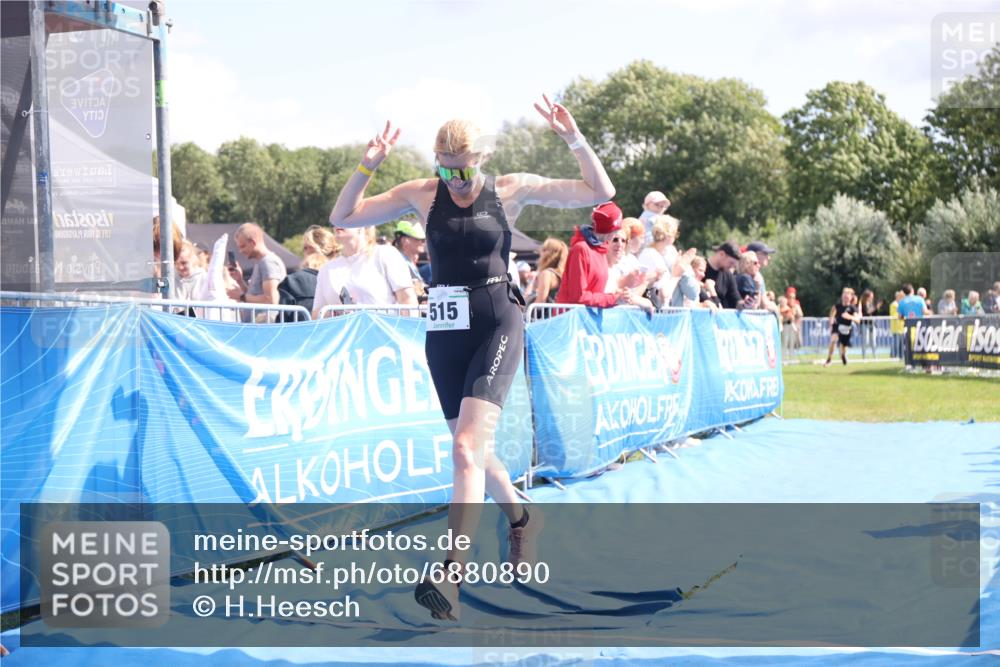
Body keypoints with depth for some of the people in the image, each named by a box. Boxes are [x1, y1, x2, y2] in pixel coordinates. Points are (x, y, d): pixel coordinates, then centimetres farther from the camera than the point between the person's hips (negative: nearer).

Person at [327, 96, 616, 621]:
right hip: (444, 334, 4)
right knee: (474, 450, 16)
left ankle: (451, 572, -26)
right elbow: (342, 218, 5)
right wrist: (367, 166, -9)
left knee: (467, 448, -20)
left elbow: (600, 192, 1)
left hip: (497, 327, -4)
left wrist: (574, 139, -12)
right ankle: (522, 518, 45)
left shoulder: (511, 189, 0)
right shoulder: (421, 195, 4)